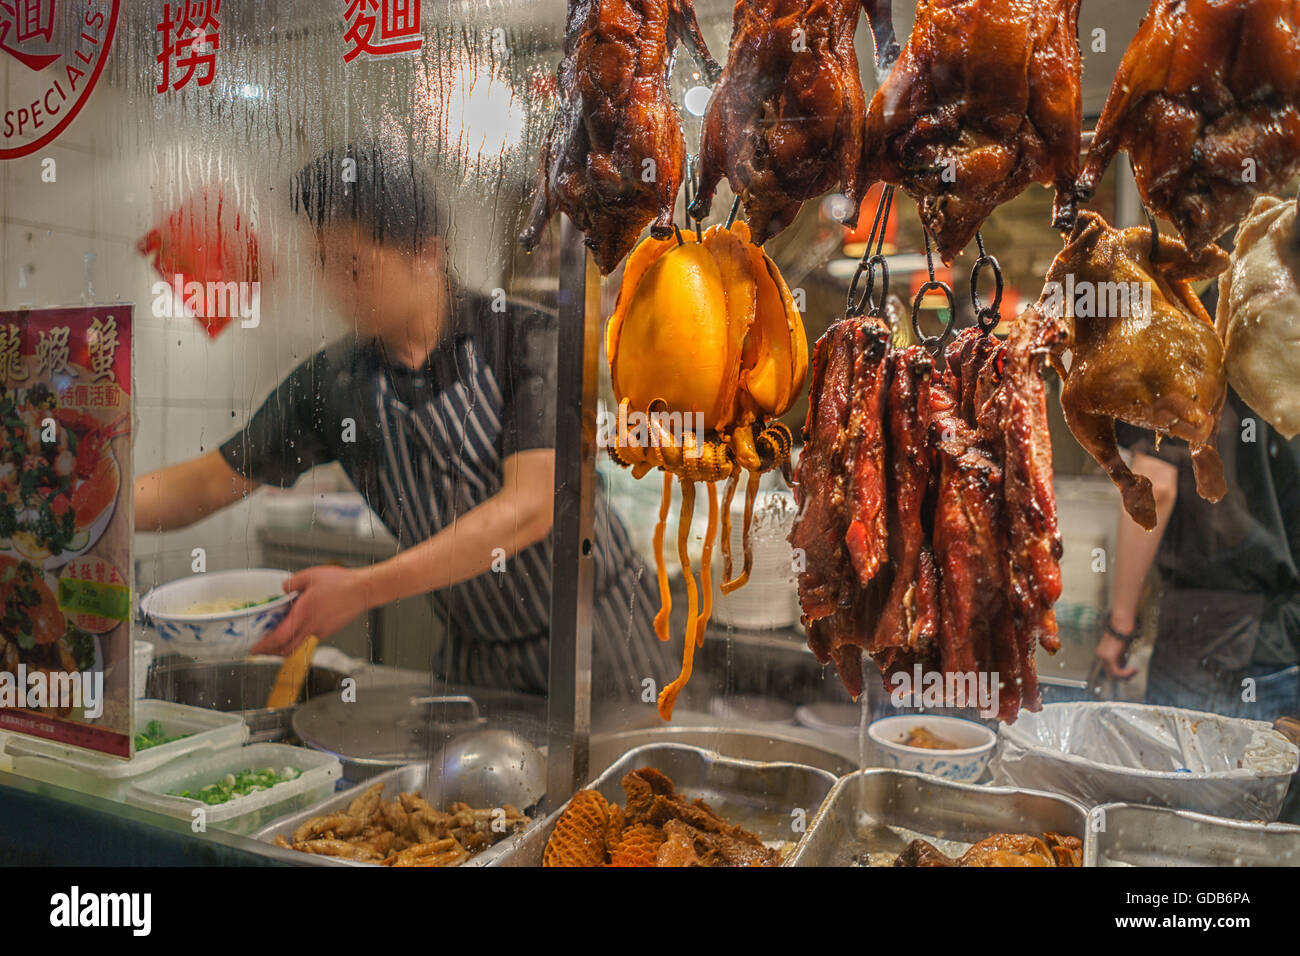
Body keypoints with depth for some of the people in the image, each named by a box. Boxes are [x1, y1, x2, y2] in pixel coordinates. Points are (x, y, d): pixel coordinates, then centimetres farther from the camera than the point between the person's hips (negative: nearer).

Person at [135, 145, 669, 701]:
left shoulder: (526, 338, -16)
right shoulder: (332, 383, -4)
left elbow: (531, 507, -26)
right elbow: (209, 482, 4)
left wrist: (364, 588, -31)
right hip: (476, 656, 4)